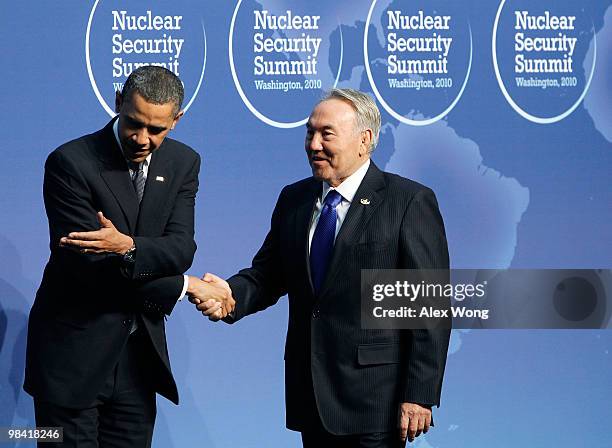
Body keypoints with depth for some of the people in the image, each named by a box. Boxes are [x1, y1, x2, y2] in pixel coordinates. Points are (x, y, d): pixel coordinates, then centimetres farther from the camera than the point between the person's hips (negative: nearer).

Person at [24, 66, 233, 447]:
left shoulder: (183, 163, 5)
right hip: (73, 353, -5)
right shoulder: (70, 163, -13)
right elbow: (89, 265, -18)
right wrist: (184, 286, -12)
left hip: (140, 352, 5)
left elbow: (181, 249, -7)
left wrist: (127, 245, -29)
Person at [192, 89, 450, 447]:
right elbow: (268, 275, 13)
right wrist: (232, 293, -11)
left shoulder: (410, 202, -7)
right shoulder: (293, 199, 12)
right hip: (309, 392, 6)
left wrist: (420, 394, -14)